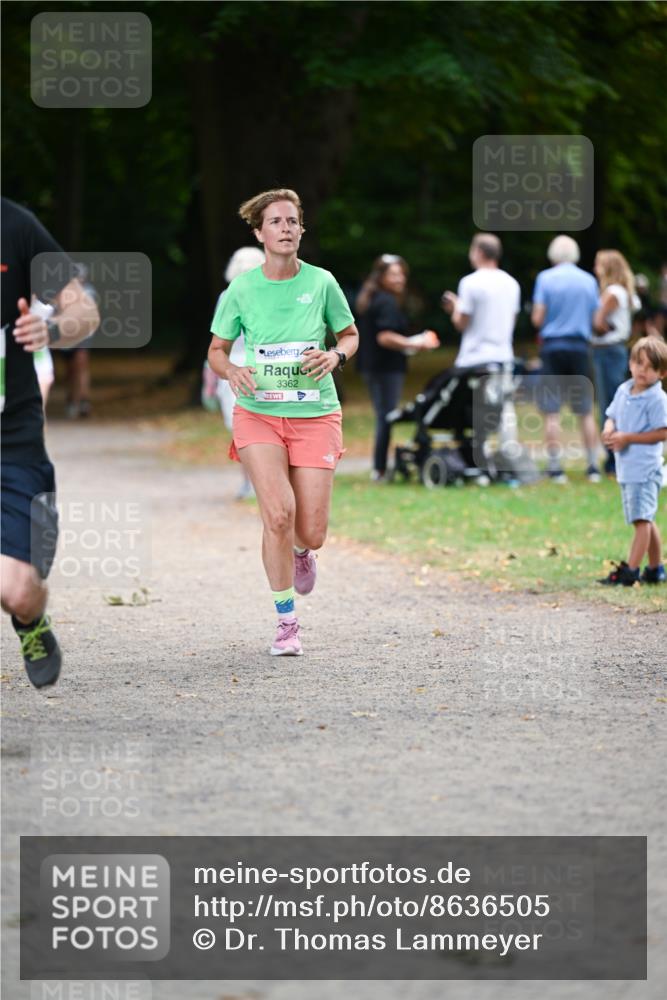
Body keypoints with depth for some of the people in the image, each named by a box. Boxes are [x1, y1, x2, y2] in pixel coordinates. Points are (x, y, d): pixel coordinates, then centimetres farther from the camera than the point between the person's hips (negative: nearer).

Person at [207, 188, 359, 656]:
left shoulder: (321, 283, -2)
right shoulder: (240, 290, -3)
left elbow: (350, 335, 12)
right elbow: (217, 349, 9)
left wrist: (336, 355, -10)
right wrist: (232, 370, -13)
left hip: (315, 415, 1)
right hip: (258, 413, -1)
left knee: (311, 534, -3)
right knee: (279, 513, -20)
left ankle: (301, 553, 38)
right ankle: (286, 621, -5)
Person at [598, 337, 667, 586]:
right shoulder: (623, 391, 9)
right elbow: (612, 417, 19)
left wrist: (627, 438, -20)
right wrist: (609, 429, -6)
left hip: (645, 468, -9)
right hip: (626, 468, 9)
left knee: (641, 519, -10)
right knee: (645, 520, 17)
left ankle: (631, 570, -12)